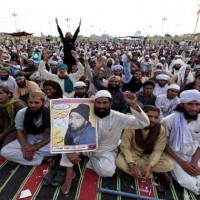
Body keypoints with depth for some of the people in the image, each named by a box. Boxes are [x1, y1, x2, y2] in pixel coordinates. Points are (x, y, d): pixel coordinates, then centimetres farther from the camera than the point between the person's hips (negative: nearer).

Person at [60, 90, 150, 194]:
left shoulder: (118, 117, -20)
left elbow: (144, 123, -27)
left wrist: (133, 105, -43)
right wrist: (70, 151, -29)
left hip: (107, 152, -1)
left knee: (107, 171, -31)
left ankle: (92, 161, 3)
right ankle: (69, 174, -9)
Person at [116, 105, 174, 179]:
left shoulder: (161, 129, -19)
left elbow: (158, 150, -15)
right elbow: (124, 147, -21)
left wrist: (149, 166, -31)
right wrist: (132, 165, -34)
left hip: (149, 155, 2)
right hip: (133, 152, -1)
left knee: (170, 165, -22)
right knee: (119, 162, -30)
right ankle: (149, 175, -14)